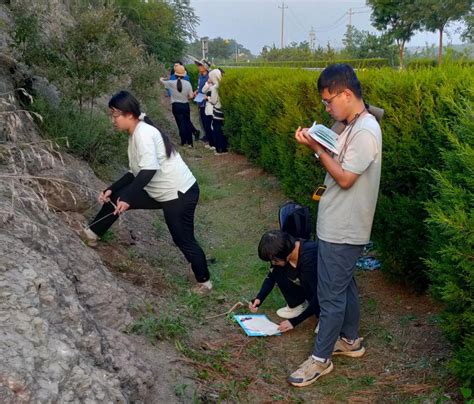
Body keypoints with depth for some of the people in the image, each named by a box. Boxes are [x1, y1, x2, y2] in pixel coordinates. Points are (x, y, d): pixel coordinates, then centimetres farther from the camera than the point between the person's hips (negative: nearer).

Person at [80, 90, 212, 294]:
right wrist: (112, 189, 10)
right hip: (162, 192, 10)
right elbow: (136, 173, 17)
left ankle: (204, 282, 20)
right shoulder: (135, 135, 10)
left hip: (180, 194, -9)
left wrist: (128, 198, -30)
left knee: (183, 240, 1)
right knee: (115, 198, 11)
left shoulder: (143, 133, -19)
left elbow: (149, 170, -31)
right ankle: (92, 233, 28)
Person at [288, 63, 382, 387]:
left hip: (342, 229, -10)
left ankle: (321, 358, 16)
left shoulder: (365, 131, -22)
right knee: (345, 285, 22)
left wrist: (317, 148, -18)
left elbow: (345, 178, -23)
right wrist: (317, 144, 1)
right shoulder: (353, 126, 9)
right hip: (339, 224, 10)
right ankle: (350, 340, 38)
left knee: (331, 294, 2)